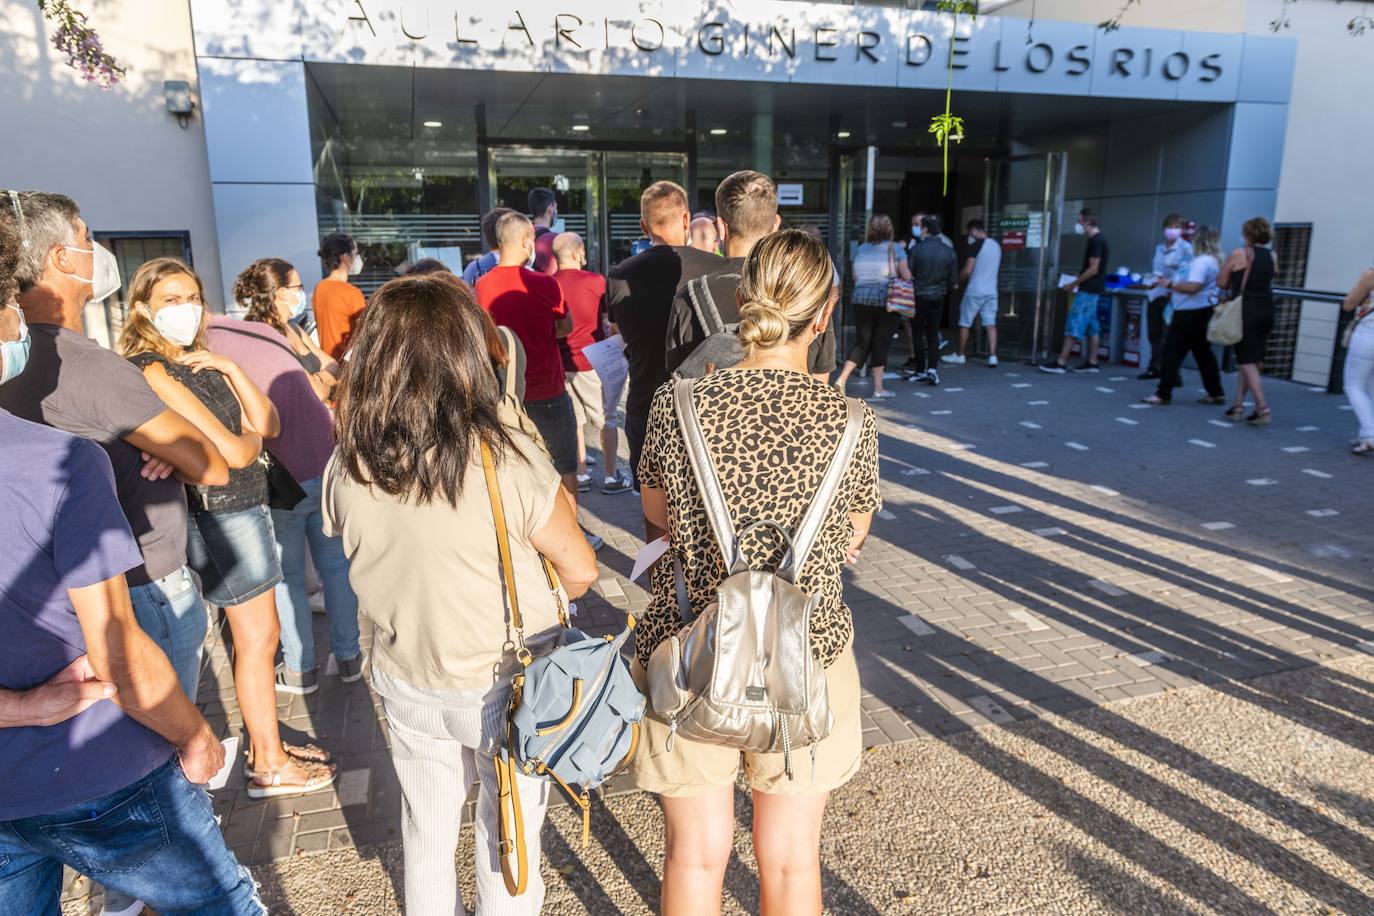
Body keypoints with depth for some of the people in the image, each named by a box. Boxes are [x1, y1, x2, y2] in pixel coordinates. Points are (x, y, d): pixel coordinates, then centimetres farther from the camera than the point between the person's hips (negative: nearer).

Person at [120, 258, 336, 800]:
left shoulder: (201, 363, 11)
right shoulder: (152, 371, -16)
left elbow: (268, 424, 3)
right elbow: (232, 453, -21)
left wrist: (230, 369, -7)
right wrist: (251, 439, 1)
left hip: (245, 506, 8)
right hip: (220, 515, -8)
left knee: (252, 635, 16)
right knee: (259, 637, 1)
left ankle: (264, 742, 30)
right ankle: (270, 768, 15)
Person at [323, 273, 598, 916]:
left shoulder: (345, 468, -13)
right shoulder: (507, 460, -26)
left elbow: (358, 555, 4)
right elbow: (580, 571, -16)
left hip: (405, 684, 4)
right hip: (506, 688, -4)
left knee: (426, 835, 26)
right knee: (508, 839, 18)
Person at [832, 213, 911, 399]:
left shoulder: (861, 249, 7)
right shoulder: (894, 249, -4)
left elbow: (855, 277, 12)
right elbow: (906, 276, -5)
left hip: (861, 301, 4)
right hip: (887, 302, -4)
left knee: (862, 342, 11)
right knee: (881, 343, 4)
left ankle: (842, 378, -2)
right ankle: (878, 387, 10)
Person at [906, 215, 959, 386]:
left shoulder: (916, 250, -11)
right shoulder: (949, 251, -1)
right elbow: (954, 282, 3)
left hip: (918, 297, -3)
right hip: (938, 298, 3)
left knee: (918, 334, 8)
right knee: (933, 334, 11)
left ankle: (920, 370, 13)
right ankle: (932, 368, -2)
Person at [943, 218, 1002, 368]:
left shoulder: (976, 245, -12)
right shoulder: (996, 246, 11)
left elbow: (967, 270, -15)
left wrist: (957, 280, 2)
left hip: (974, 291, -6)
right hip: (991, 291, 6)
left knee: (964, 323, 7)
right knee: (990, 324, 3)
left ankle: (959, 355, 15)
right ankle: (992, 356, -5)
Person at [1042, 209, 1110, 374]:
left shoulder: (1096, 241, -15)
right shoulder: (1099, 239, 15)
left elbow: (1093, 269, -19)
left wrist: (1073, 284, -14)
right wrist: (1076, 282, 14)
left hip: (1088, 291, -10)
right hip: (1092, 290, 10)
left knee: (1074, 326, -10)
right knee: (1092, 327, 11)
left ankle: (1061, 363, -11)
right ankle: (1091, 362, 16)